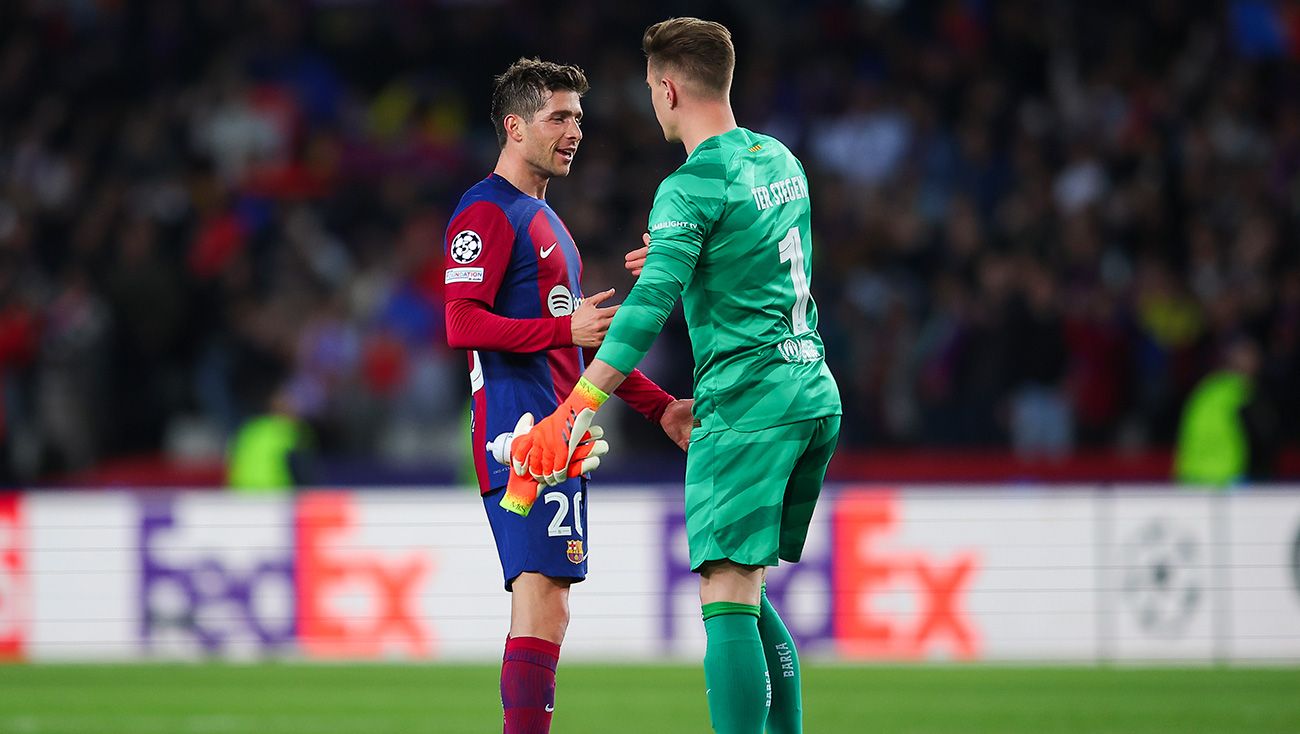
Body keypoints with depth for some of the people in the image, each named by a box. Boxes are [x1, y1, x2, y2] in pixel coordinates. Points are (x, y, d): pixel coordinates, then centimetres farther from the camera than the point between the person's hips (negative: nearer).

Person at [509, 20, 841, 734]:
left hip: (746, 401, -8)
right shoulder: (780, 159, 13)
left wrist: (571, 413, -29)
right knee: (749, 597, 17)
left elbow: (649, 305, -24)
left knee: (726, 599, -11)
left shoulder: (692, 186, -11)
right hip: (815, 395, 8)